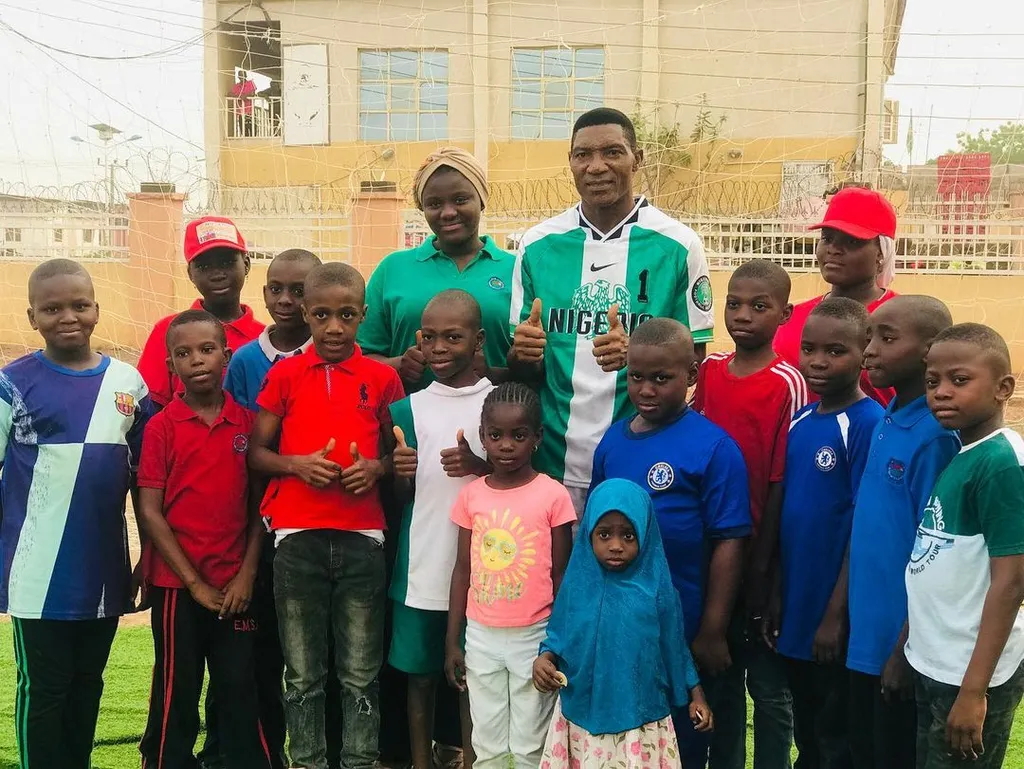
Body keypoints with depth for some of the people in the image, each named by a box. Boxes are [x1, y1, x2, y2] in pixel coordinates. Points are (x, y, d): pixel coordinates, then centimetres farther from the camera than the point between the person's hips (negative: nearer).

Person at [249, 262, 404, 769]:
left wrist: (376, 467, -9)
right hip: (297, 537, 0)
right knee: (303, 673, 10)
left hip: (362, 536, 0)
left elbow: (398, 451, 12)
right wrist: (296, 464, -12)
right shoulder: (284, 375, 4)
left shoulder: (382, 377, 5)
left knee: (360, 672, 8)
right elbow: (255, 453, 6)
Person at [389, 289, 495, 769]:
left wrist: (481, 466, -16)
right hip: (421, 567, 2)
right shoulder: (408, 410, 4)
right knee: (420, 674, 12)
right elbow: (398, 496, 9)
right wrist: (400, 473, -13)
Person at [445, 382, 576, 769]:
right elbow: (463, 570, 6)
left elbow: (560, 574, -3)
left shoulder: (553, 495, -8)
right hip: (482, 636, 3)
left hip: (534, 636, -3)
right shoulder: (470, 495, 1)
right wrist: (452, 641, 6)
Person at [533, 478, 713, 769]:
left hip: (640, 720, -1)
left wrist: (695, 696, 3)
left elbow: (674, 648, 1)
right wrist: (545, 658, -15)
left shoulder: (656, 588, -10)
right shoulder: (577, 584, -6)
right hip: (583, 715, 2)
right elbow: (558, 634, 4)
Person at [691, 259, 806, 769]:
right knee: (719, 677, 18)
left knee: (768, 684, 10)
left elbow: (782, 482, -11)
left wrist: (760, 568, -11)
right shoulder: (709, 370, 4)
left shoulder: (787, 384, -11)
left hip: (756, 556, -5)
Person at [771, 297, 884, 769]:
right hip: (795, 610, 6)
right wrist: (775, 598, 10)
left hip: (836, 614, -6)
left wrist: (836, 614, -15)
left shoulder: (868, 425, -14)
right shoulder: (799, 422, 6)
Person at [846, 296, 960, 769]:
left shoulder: (936, 435, -19)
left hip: (903, 640, -8)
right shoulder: (886, 421, 6)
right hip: (867, 635, 8)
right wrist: (845, 616, 14)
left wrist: (905, 649, -15)